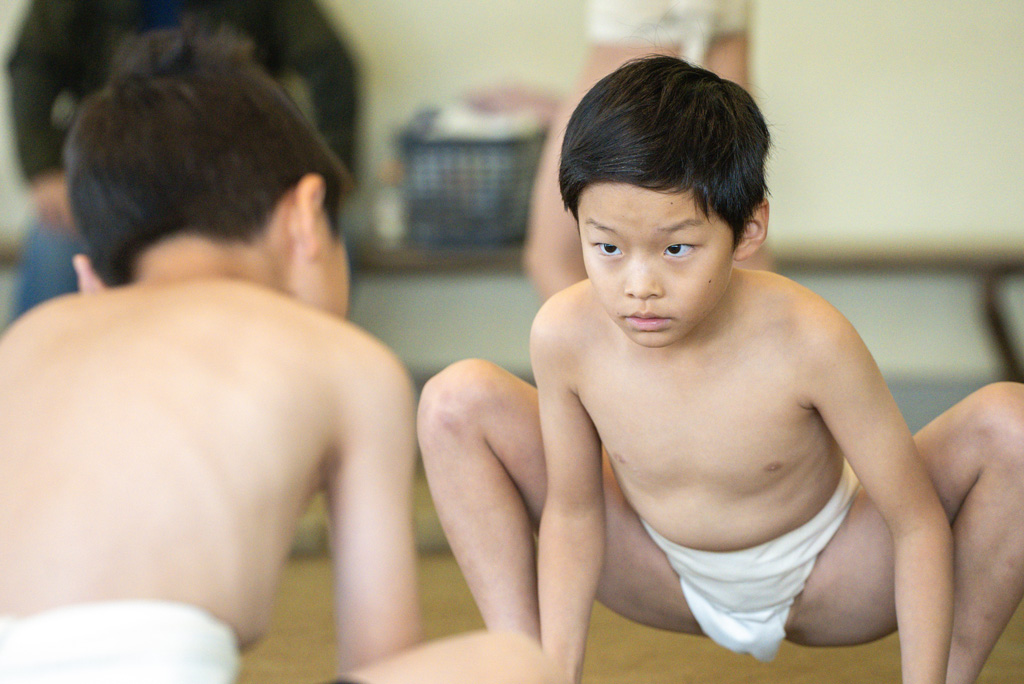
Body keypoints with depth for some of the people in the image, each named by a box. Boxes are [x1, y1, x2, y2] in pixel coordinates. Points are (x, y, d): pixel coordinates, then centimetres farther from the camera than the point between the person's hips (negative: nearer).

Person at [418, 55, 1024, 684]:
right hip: (669, 584, 2)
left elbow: (918, 524, -24)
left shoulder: (807, 340, -32)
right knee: (457, 402, -12)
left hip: (824, 583, -2)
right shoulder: (566, 335, -25)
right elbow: (573, 511, -10)